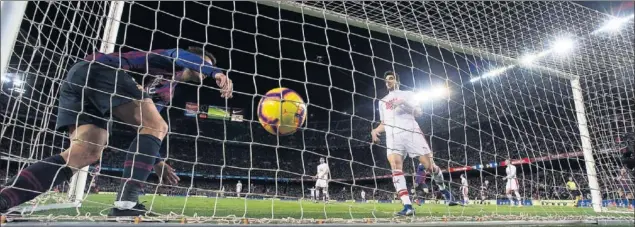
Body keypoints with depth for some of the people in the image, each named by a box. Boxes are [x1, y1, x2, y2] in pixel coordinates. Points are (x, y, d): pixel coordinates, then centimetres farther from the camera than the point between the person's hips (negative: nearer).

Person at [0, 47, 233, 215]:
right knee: (158, 127, -14)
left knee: (85, 153, -4)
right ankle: (126, 203, -23)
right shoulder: (175, 65, 14)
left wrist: (155, 160, 25)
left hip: (79, 78, 9)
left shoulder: (166, 90, 33)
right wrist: (216, 71, -29)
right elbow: (183, 55, -15)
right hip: (101, 69, -9)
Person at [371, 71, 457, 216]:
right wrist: (375, 130, 5)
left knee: (429, 165, -4)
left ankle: (443, 188, 28)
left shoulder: (407, 94, 17)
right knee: (395, 167, -20)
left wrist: (404, 104, -14)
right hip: (393, 135, 2)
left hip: (411, 132, -2)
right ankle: (407, 207, -23)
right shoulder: (383, 101, 27)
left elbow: (418, 113, 3)